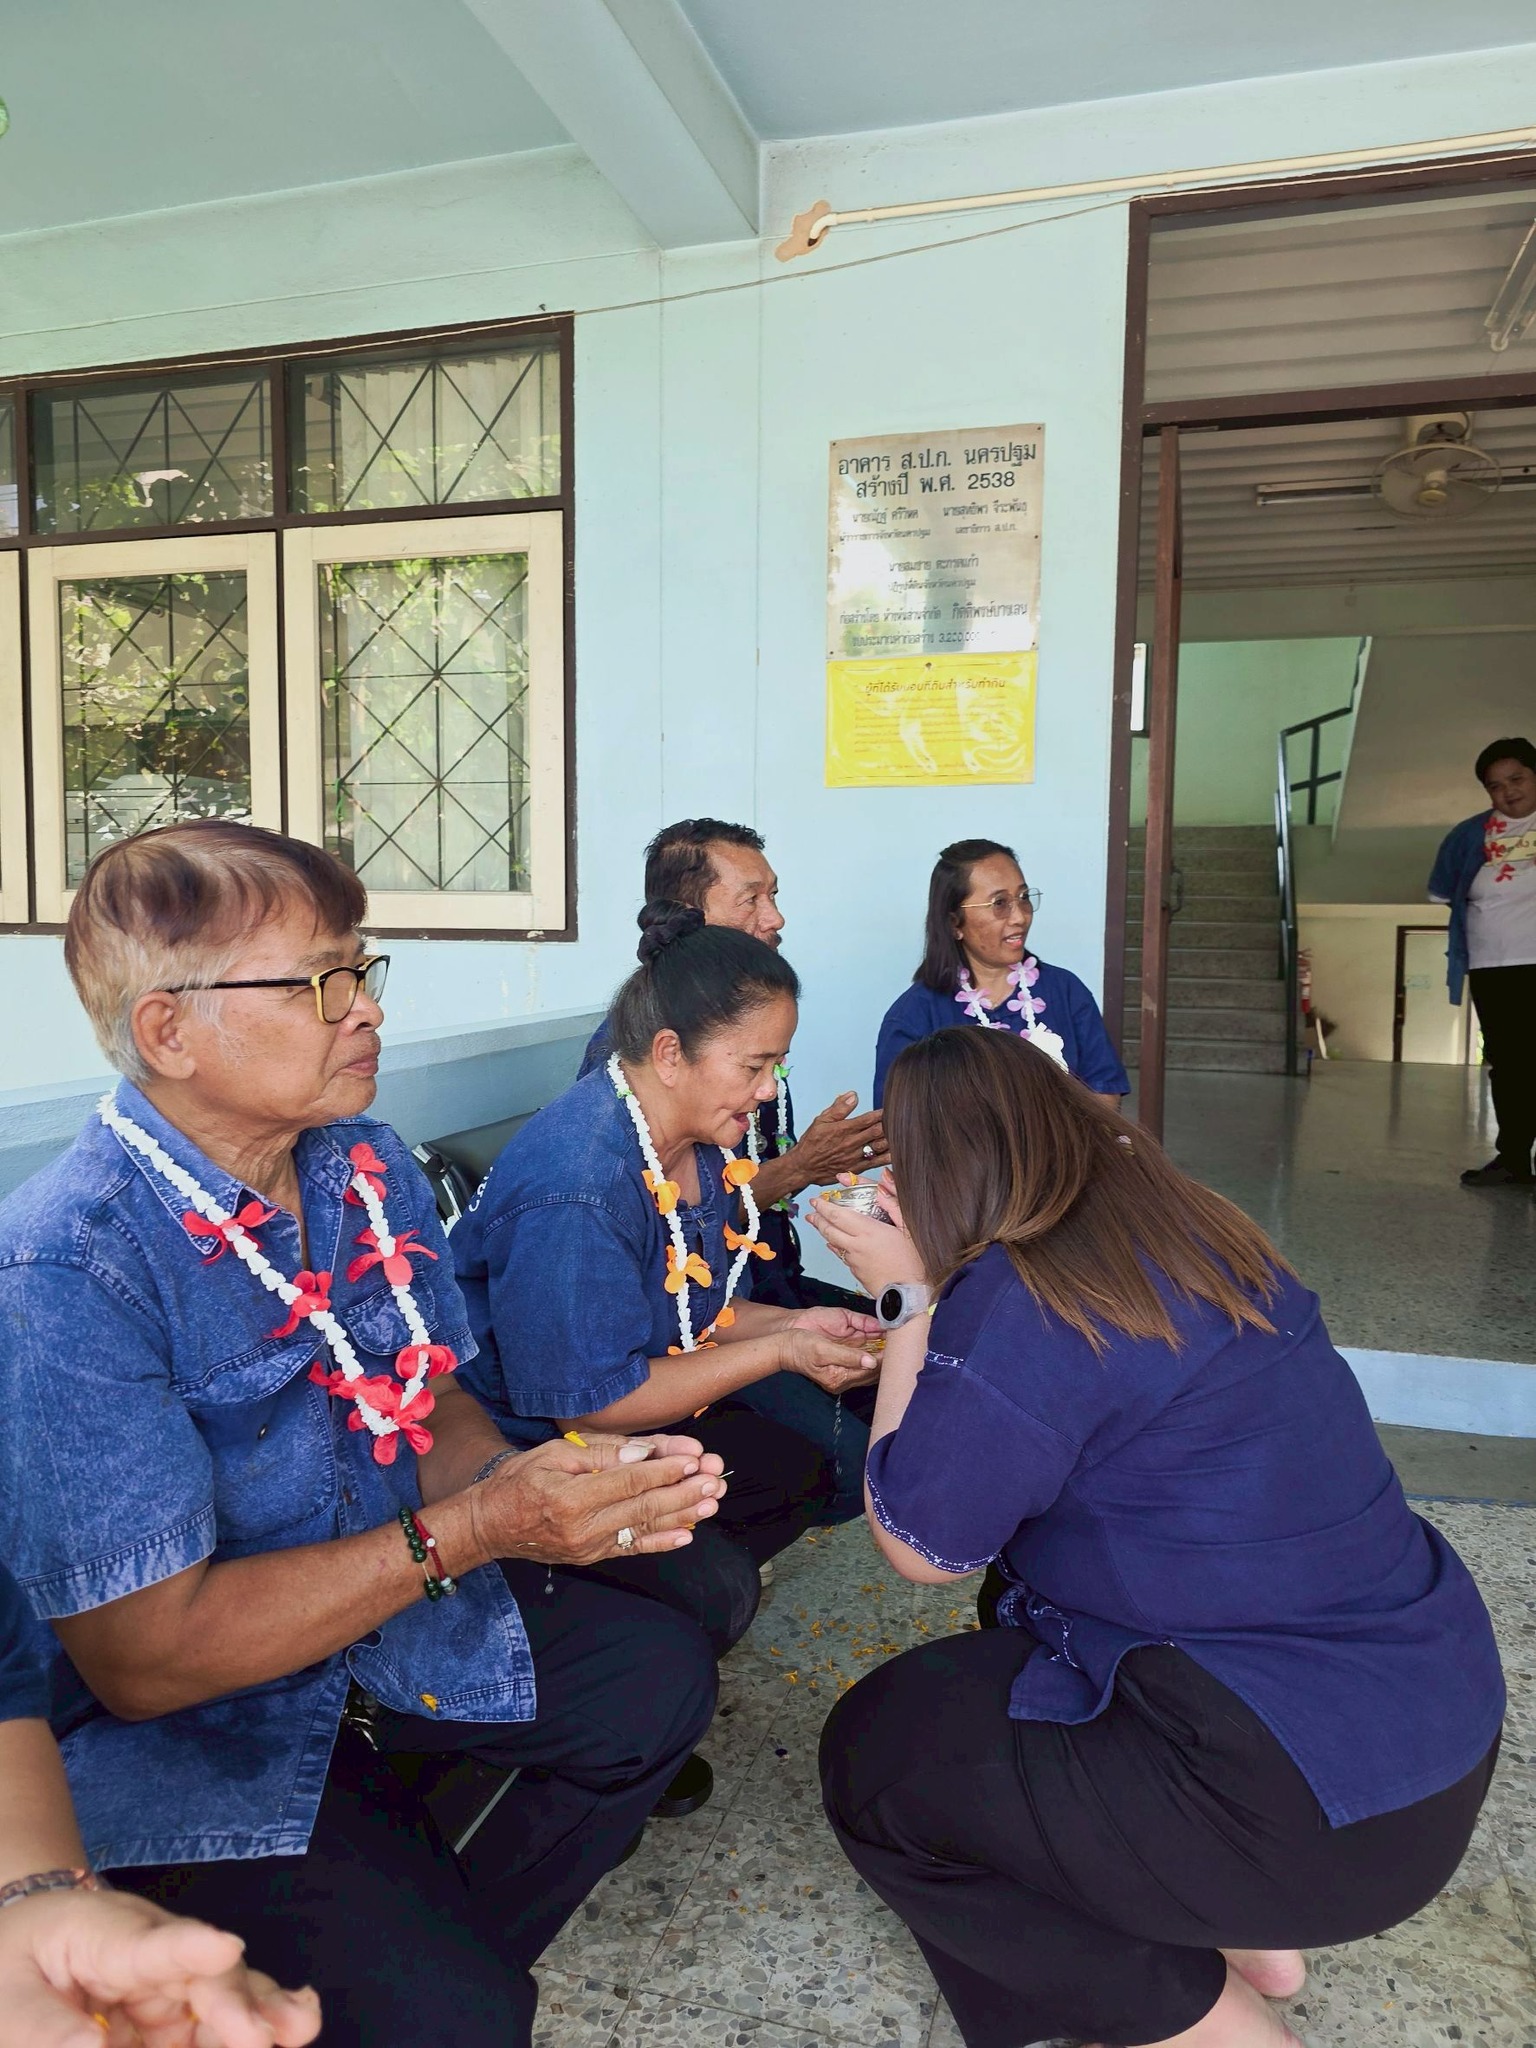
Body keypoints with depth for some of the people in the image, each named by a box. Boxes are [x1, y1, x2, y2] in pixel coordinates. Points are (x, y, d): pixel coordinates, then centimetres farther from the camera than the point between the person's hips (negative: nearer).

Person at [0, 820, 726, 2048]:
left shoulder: (368, 1166, -4)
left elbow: (430, 1412, 3)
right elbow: (142, 1654, -26)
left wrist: (555, 1486, -19)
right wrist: (472, 1530, -28)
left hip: (393, 1613, 7)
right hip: (190, 1723, -7)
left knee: (660, 1677, 2)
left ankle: (452, 1935, 22)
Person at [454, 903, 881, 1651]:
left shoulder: (699, 1142, -2)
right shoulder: (578, 1185, -33)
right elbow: (591, 1399, -26)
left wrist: (792, 1324, -7)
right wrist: (777, 1353, -23)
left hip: (633, 1405, 10)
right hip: (518, 1446, -9)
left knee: (805, 1464, 4)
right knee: (712, 1592, -19)